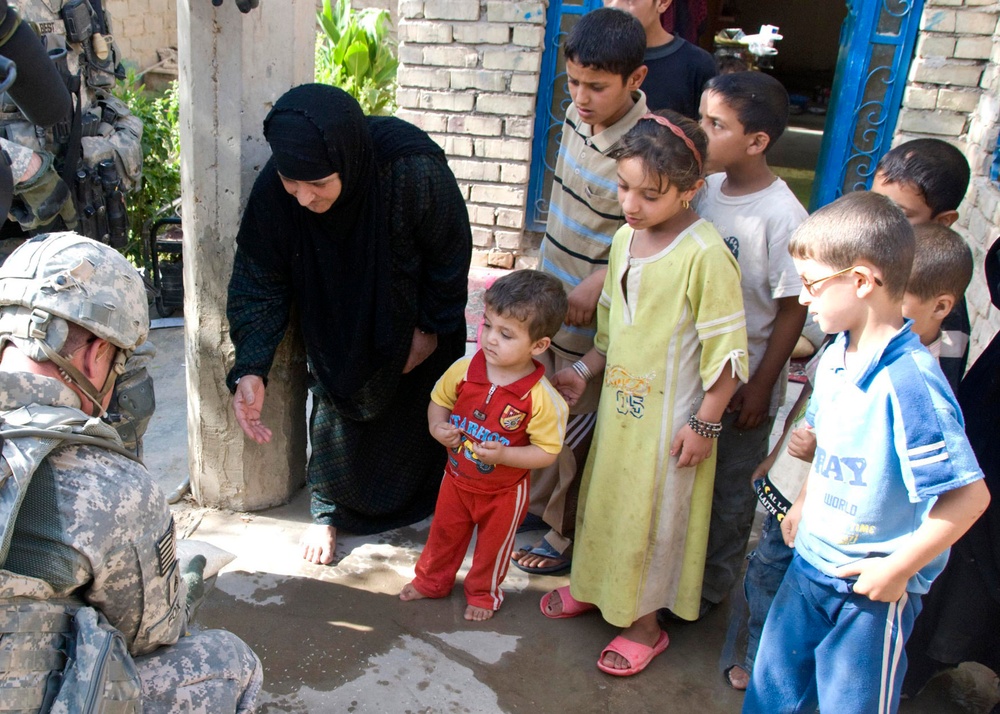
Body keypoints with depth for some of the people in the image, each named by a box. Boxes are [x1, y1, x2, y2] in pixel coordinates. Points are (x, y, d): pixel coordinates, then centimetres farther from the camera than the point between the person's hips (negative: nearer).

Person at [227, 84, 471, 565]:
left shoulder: (414, 170, -42)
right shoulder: (273, 190, -33)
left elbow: (451, 251, -22)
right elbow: (258, 282, -21)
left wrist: (432, 327, -11)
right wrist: (251, 369, -34)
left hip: (412, 317, -1)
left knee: (421, 411, 17)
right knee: (335, 406, 10)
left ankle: (424, 502, 45)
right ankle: (329, 512, 36)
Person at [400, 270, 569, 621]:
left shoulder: (541, 397, -29)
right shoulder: (464, 370, -18)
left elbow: (547, 451, -22)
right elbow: (439, 400, 1)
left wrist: (504, 454, -34)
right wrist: (438, 427, -19)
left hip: (504, 492, -3)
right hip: (457, 478, 3)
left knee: (493, 546, 22)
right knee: (444, 533, 26)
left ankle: (483, 593, 50)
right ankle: (431, 580, 52)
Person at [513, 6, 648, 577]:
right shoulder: (578, 116, -1)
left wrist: (599, 282, -29)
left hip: (593, 317, -8)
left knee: (575, 430, 9)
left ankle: (566, 537, 32)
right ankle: (535, 499, 48)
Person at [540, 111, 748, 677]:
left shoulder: (705, 255, -22)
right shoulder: (625, 238, 2)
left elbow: (727, 348, -18)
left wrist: (705, 423, -16)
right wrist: (585, 371, 11)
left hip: (670, 415, -7)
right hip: (620, 401, 7)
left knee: (653, 515, 9)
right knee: (604, 498, 22)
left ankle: (645, 624, 30)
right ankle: (595, 585, 46)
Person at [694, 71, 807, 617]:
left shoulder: (783, 217, -22)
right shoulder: (705, 190, -3)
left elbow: (793, 308, -15)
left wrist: (760, 386, -12)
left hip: (742, 382, -6)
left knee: (729, 491, 14)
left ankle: (712, 587, 34)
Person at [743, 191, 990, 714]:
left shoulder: (909, 382, -28)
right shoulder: (836, 357, -2)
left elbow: (969, 496, -27)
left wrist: (898, 569, -20)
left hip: (874, 586, -7)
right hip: (812, 564, 7)